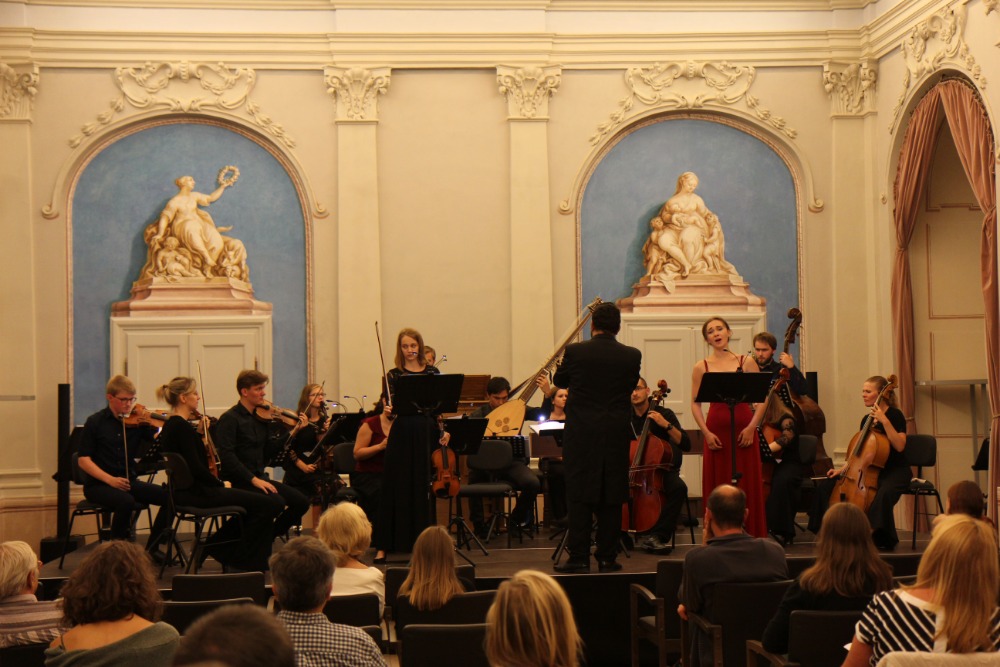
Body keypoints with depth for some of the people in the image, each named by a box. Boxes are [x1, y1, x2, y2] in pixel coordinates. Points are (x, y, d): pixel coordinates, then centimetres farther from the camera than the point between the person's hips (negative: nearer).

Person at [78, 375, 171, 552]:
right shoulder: (95, 422, -3)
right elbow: (84, 460, -7)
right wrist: (110, 479, -18)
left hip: (128, 481, 4)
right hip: (98, 485, -4)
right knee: (126, 501, -35)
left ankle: (151, 549, -3)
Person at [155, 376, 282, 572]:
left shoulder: (170, 425, 12)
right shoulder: (182, 426, -17)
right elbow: (196, 467, -23)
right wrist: (221, 484, -9)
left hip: (186, 491, 11)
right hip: (197, 493, -11)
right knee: (270, 503, -12)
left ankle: (216, 545, 18)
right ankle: (243, 562, 0)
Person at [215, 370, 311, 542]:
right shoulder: (230, 419, -10)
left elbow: (270, 450, 8)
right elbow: (226, 456, -19)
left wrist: (293, 432, -3)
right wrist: (253, 479, -24)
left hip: (259, 478, 7)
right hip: (238, 482, -7)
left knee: (301, 502, -7)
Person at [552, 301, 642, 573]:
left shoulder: (575, 352, -8)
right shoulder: (632, 356, -4)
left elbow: (559, 381, 9)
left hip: (580, 434, -1)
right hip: (616, 436, 2)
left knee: (579, 496, 3)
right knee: (611, 498, 8)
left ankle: (579, 557, 3)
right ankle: (607, 557, 11)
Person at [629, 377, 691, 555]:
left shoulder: (664, 414, -3)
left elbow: (686, 445, -11)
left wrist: (666, 425, -22)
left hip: (662, 469, -2)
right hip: (635, 471, 2)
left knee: (679, 487, -35)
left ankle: (656, 536, -31)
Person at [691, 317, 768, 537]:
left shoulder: (747, 362, 5)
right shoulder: (702, 367, 6)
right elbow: (695, 403, 5)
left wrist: (752, 426, -8)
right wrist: (706, 432, -7)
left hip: (744, 430, 0)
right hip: (716, 432, 0)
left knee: (747, 486, 0)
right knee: (717, 486, 1)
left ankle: (751, 537, 8)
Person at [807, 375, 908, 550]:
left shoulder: (895, 414, -9)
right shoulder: (866, 419, 11)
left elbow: (899, 446, -23)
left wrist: (884, 421, -27)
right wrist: (842, 469, 5)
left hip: (896, 471, -7)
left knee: (884, 493, -41)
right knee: (825, 486, -6)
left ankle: (884, 540, -25)